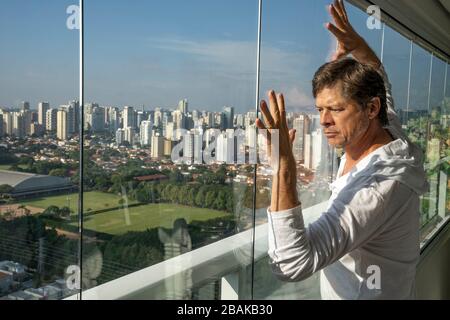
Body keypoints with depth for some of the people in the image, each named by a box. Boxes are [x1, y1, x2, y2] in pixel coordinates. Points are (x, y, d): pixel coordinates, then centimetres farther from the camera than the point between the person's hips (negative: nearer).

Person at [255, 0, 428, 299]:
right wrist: (356, 45, -2)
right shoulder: (388, 133, -9)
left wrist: (284, 163, -46)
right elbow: (377, 79, 14)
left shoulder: (383, 186, -35)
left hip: (366, 293, -8)